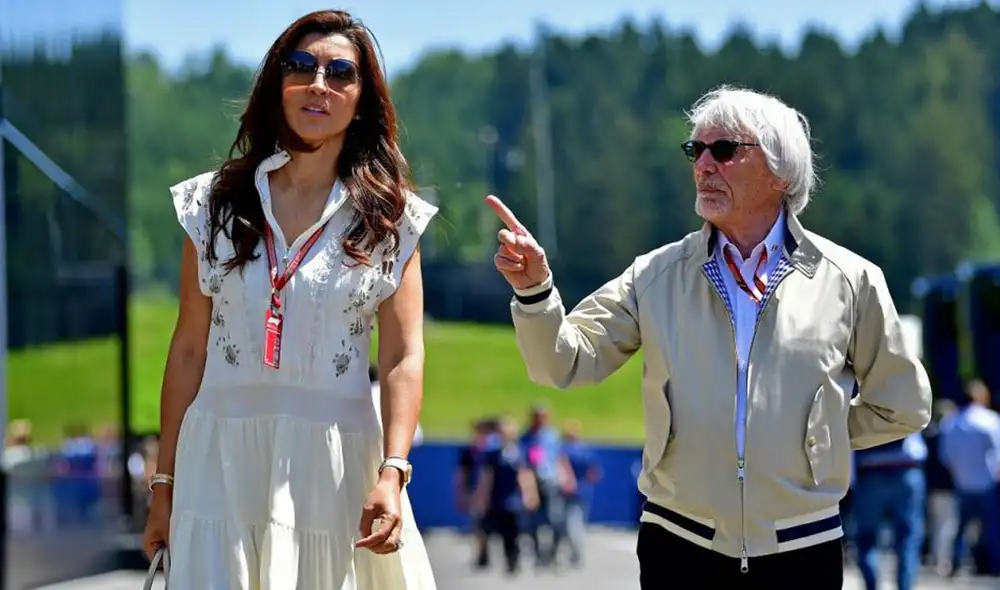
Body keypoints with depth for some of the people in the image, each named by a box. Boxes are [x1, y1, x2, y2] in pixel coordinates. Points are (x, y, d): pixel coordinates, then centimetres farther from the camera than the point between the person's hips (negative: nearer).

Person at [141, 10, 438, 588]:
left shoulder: (390, 218, 4)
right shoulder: (216, 202, 7)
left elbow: (403, 358, -4)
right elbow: (189, 349, 7)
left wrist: (392, 474, -18)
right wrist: (165, 483, 6)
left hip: (336, 461, -1)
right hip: (223, 457, 1)